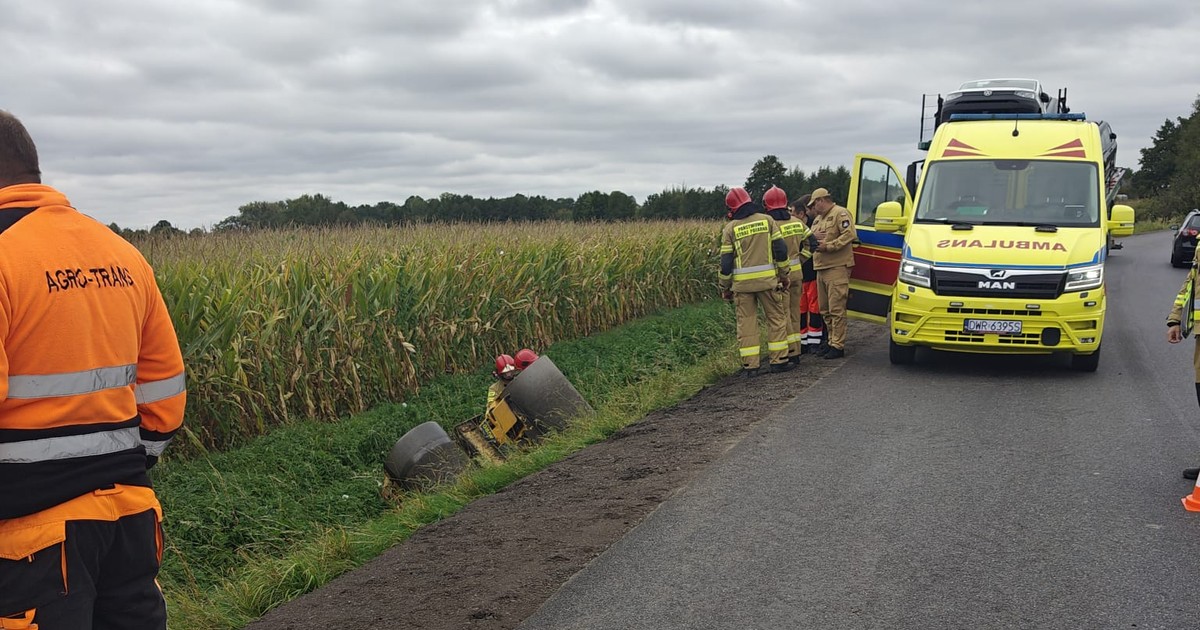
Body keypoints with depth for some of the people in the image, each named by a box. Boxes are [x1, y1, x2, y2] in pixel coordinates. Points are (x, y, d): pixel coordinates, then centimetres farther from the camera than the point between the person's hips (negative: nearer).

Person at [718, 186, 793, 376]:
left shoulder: (730, 228, 1)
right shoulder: (767, 220, 3)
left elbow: (726, 261, 1)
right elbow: (780, 249, 0)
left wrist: (725, 287, 10)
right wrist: (784, 274, 10)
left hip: (742, 283, 0)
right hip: (767, 280, 0)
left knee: (746, 322, 6)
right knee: (776, 318, 12)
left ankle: (750, 365, 6)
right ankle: (778, 360, 13)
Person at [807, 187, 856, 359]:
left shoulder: (840, 213, -5)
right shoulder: (818, 219, 24)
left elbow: (849, 235, -17)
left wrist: (828, 246, -19)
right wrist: (813, 236, 2)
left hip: (837, 268, -9)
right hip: (821, 268, 9)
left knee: (836, 309, -9)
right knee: (825, 310, 12)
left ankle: (838, 346, -7)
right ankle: (832, 342, 20)